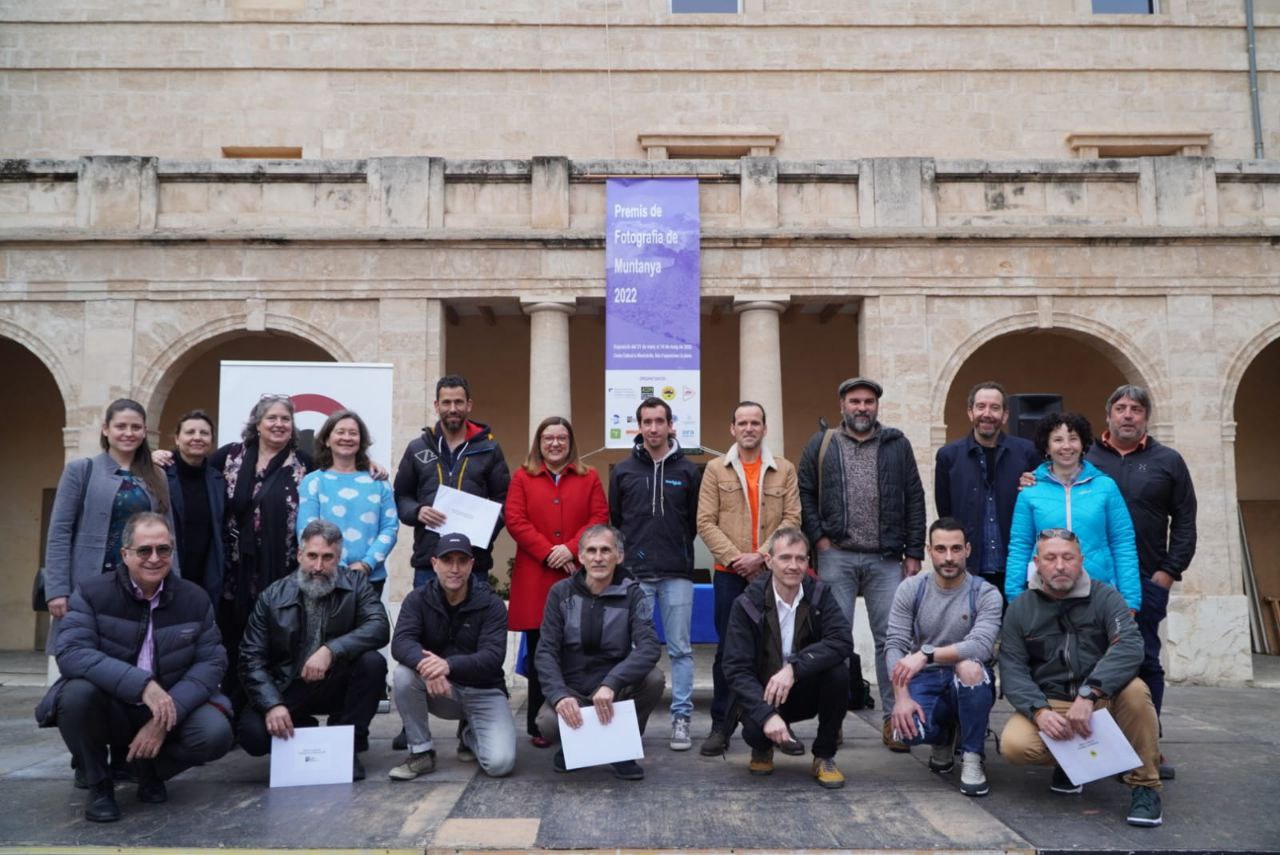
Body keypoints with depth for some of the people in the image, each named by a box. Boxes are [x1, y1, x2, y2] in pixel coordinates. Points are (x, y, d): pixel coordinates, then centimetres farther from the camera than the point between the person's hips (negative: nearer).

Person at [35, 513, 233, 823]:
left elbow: (211, 662, -7)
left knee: (215, 734, -26)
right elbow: (71, 654, -24)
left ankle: (151, 770, 10)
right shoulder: (92, 593, -9)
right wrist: (141, 684, -36)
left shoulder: (195, 599, -3)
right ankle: (99, 784, -5)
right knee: (77, 692, -33)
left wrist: (167, 717, -22)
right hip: (110, 708, -1)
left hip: (172, 707, 1)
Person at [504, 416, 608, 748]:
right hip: (535, 575, 0)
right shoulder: (522, 477, 9)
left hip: (578, 575, 1)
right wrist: (548, 552, -11)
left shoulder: (589, 477, 12)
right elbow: (514, 520, -1)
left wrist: (571, 549, -11)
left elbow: (599, 518, 3)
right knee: (538, 650, 2)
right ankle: (537, 723, 10)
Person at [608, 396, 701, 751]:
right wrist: (624, 555, 5)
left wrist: (677, 549, 5)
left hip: (677, 574, 0)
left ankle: (681, 718, 12)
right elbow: (612, 521, 10)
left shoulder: (687, 470, 6)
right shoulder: (623, 471, 7)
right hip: (634, 575, 0)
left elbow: (696, 521, 9)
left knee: (680, 649, 3)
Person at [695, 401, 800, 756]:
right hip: (729, 573, -1)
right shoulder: (716, 469, 6)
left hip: (772, 572, 1)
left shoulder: (785, 470, 7)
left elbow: (792, 519, -1)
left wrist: (760, 555, -12)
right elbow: (706, 522, -1)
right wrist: (734, 557, -12)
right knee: (728, 649, 2)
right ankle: (721, 726, 10)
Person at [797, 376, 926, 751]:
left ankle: (894, 718, 11)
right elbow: (804, 493, 6)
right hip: (836, 556, 0)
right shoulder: (821, 444, 7)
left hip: (886, 559, 1)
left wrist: (913, 553, 2)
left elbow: (914, 499, 7)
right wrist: (818, 537, -5)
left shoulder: (897, 445, 8)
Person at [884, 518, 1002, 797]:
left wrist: (927, 654, -36)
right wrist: (901, 696, -22)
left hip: (970, 684, -1)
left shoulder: (986, 594, -8)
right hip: (924, 681, 2)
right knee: (908, 729, -30)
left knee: (970, 667, -37)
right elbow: (894, 646, -7)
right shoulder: (911, 589, -1)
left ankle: (971, 758, -13)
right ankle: (944, 737, 12)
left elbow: (981, 645, -26)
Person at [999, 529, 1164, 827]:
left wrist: (1088, 694, -34)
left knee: (1134, 690, -33)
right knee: (1013, 744, -27)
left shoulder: (1105, 597, -4)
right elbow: (1013, 669, -4)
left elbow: (1129, 646, -21)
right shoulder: (1020, 609, 1)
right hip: (1048, 704, 1)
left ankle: (1144, 786, -11)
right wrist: (1039, 711, -23)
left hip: (1103, 700, -1)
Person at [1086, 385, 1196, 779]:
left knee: (1145, 662, 4)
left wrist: (1168, 573, -2)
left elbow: (1184, 522, 5)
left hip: (1145, 582, 0)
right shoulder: (1084, 458, 7)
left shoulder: (1168, 461, 7)